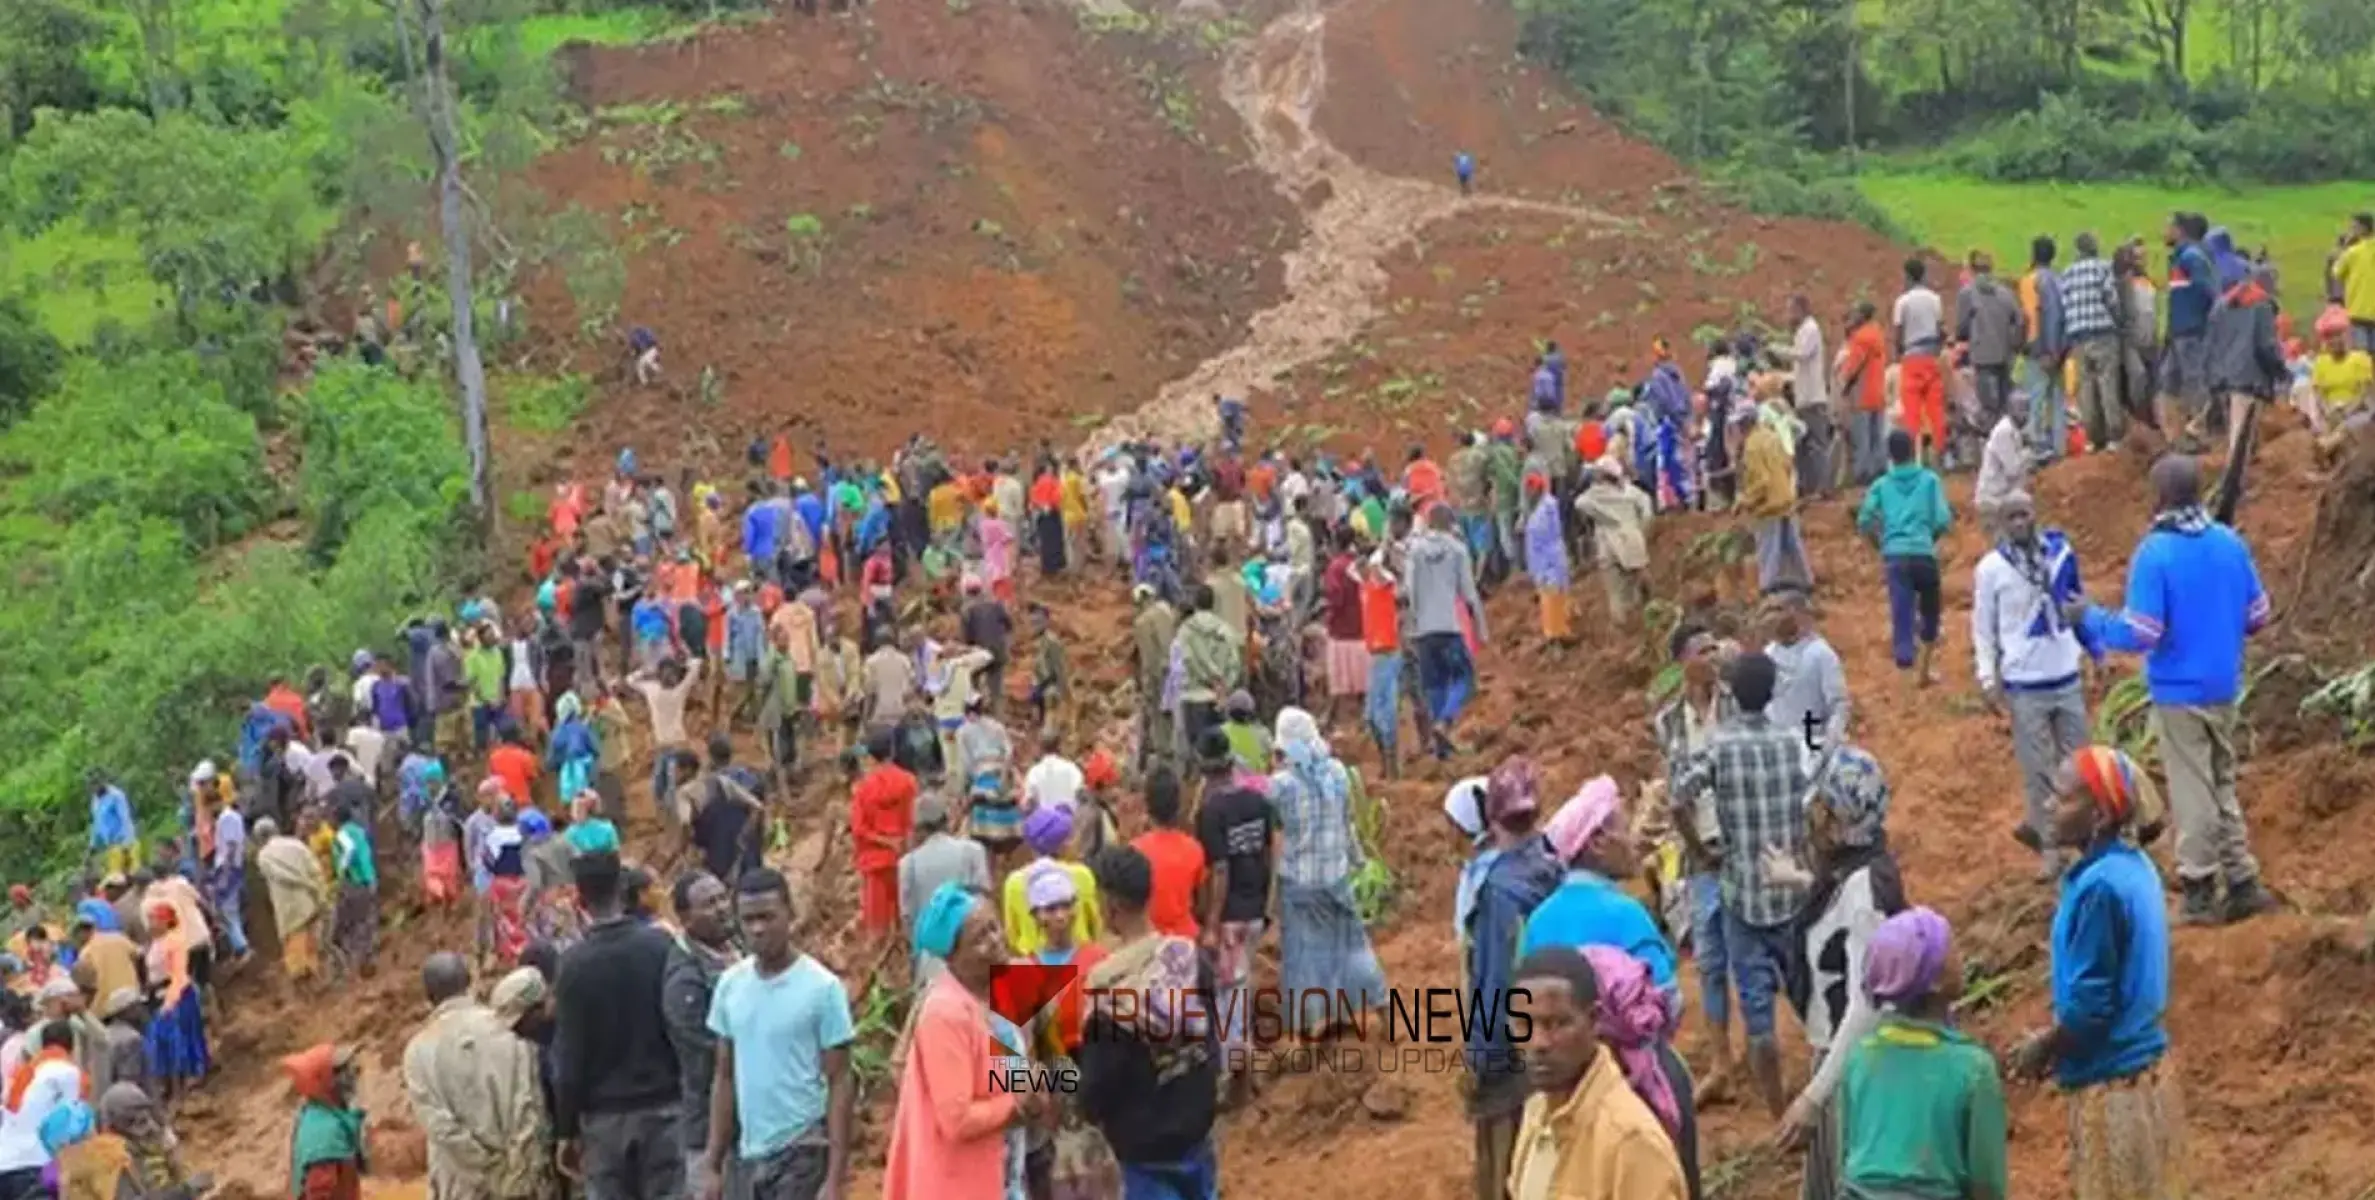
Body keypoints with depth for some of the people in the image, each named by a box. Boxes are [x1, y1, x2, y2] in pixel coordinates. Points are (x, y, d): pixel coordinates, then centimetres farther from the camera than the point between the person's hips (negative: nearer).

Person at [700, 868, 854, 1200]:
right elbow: (725, 1078, 12)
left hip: (801, 1154, -5)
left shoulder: (822, 987, -11)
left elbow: (840, 1083, -9)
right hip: (745, 1155, 6)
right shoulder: (730, 985, 4)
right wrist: (713, 1163, 9)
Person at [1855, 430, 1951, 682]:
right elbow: (1943, 519, -1)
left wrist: (1880, 543, 19)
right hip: (1924, 553, -1)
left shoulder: (1882, 485, 10)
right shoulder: (1930, 480, 6)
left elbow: (1864, 521, 2)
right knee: (1929, 611, 19)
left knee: (1901, 612, -3)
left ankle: (1905, 654, -25)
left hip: (1894, 556, 1)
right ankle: (1924, 668, 25)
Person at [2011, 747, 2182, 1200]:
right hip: (2140, 1067, 9)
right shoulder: (2132, 865, 5)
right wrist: (2053, 1041, 11)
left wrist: (2043, 1049, -6)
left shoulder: (2101, 886, -24)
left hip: (2113, 1081, -9)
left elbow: (2091, 1002, -22)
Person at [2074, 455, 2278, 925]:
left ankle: (2200, 893, 11)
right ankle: (2243, 883, 22)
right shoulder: (2231, 543, -1)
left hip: (2179, 692, -5)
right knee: (2223, 785, 19)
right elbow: (2257, 615, 6)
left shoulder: (2154, 553, -19)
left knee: (2193, 793, 4)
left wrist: (2089, 618, -6)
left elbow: (2139, 635, -21)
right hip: (2223, 688, 6)